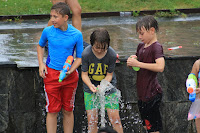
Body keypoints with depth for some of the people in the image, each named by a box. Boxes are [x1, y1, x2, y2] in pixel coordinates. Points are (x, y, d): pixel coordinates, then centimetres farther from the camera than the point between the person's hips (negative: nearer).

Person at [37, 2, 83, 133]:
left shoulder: (77, 35, -9)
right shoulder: (48, 31, -7)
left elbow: (79, 57, 0)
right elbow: (40, 46, 15)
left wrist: (70, 70, -18)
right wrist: (41, 64, 1)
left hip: (69, 76, 0)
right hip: (51, 74, 0)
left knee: (68, 110, 10)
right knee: (52, 110, 1)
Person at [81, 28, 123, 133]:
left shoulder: (112, 55, -19)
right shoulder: (86, 53, -20)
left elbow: (109, 74, -9)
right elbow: (84, 74, -11)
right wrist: (90, 85, -30)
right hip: (91, 86, 0)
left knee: (115, 118, -2)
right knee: (92, 120, -2)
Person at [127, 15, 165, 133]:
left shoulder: (156, 47, -15)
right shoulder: (141, 46, 11)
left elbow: (160, 67, -31)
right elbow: (137, 66, 22)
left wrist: (138, 63, -26)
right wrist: (132, 62, -2)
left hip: (152, 94, -9)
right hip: (142, 94, 9)